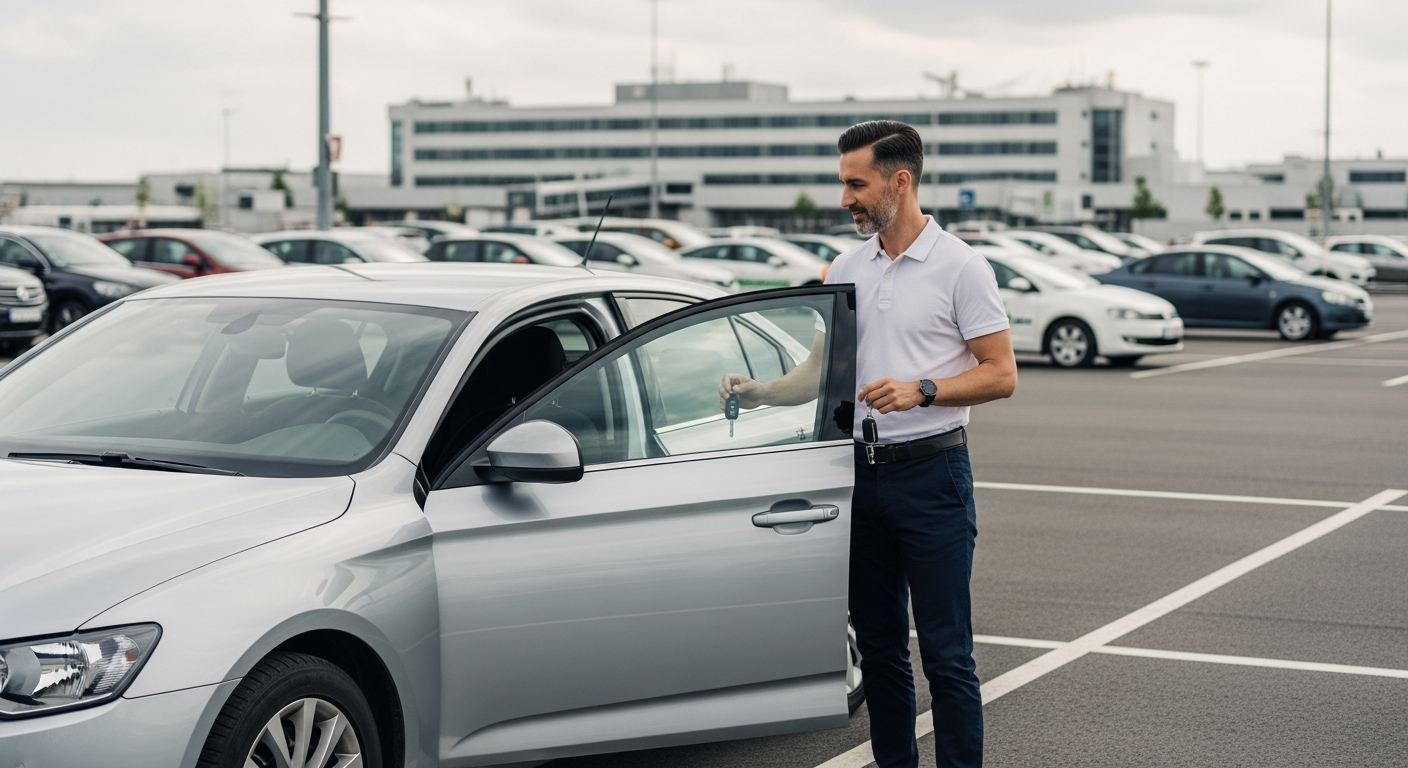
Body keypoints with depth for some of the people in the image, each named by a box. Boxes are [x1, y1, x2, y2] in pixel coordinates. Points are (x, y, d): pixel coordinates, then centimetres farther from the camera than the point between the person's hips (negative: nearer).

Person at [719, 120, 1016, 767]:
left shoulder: (960, 267, -6)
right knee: (878, 647, 11)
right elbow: (820, 371, 15)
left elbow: (1000, 373, -7)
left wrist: (921, 390, -20)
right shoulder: (846, 270, 11)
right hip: (862, 471, 6)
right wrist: (757, 392, -2)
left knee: (945, 652, -5)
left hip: (931, 471, -6)